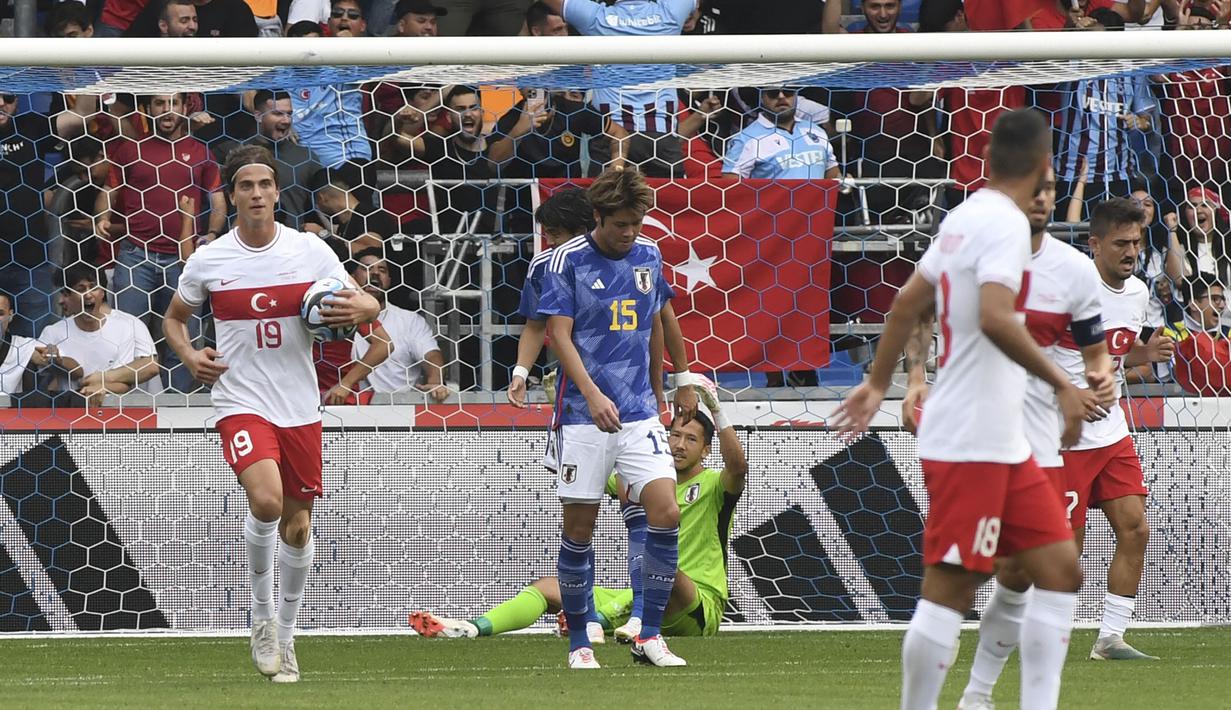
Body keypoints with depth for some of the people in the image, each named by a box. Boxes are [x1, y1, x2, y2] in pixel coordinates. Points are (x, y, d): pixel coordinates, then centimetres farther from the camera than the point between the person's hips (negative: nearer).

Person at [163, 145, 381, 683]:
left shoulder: (310, 251, -1)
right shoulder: (208, 261, -2)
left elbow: (364, 306, 6)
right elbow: (173, 317, 15)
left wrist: (363, 309, -19)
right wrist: (188, 355, -6)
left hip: (300, 406, 2)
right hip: (240, 401, -2)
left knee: (297, 525, 8)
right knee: (266, 499, -27)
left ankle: (285, 637, 28)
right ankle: (262, 615, -5)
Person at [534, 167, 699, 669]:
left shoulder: (648, 255, 8)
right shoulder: (569, 260, -6)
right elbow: (559, 334, -12)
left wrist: (684, 381, 30)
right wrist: (592, 393, -24)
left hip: (639, 412, 4)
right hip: (582, 415, -4)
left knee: (665, 512, -11)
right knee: (579, 527, 0)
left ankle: (650, 636, -2)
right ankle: (578, 643, 13)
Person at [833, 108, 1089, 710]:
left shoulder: (967, 216, 12)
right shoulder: (1006, 223, -15)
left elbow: (908, 303, 21)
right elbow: (994, 318, -29)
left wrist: (877, 383, 30)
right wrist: (1061, 382, -24)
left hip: (1002, 442, 10)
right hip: (969, 445, -10)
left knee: (1060, 569, 8)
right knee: (951, 590, -6)